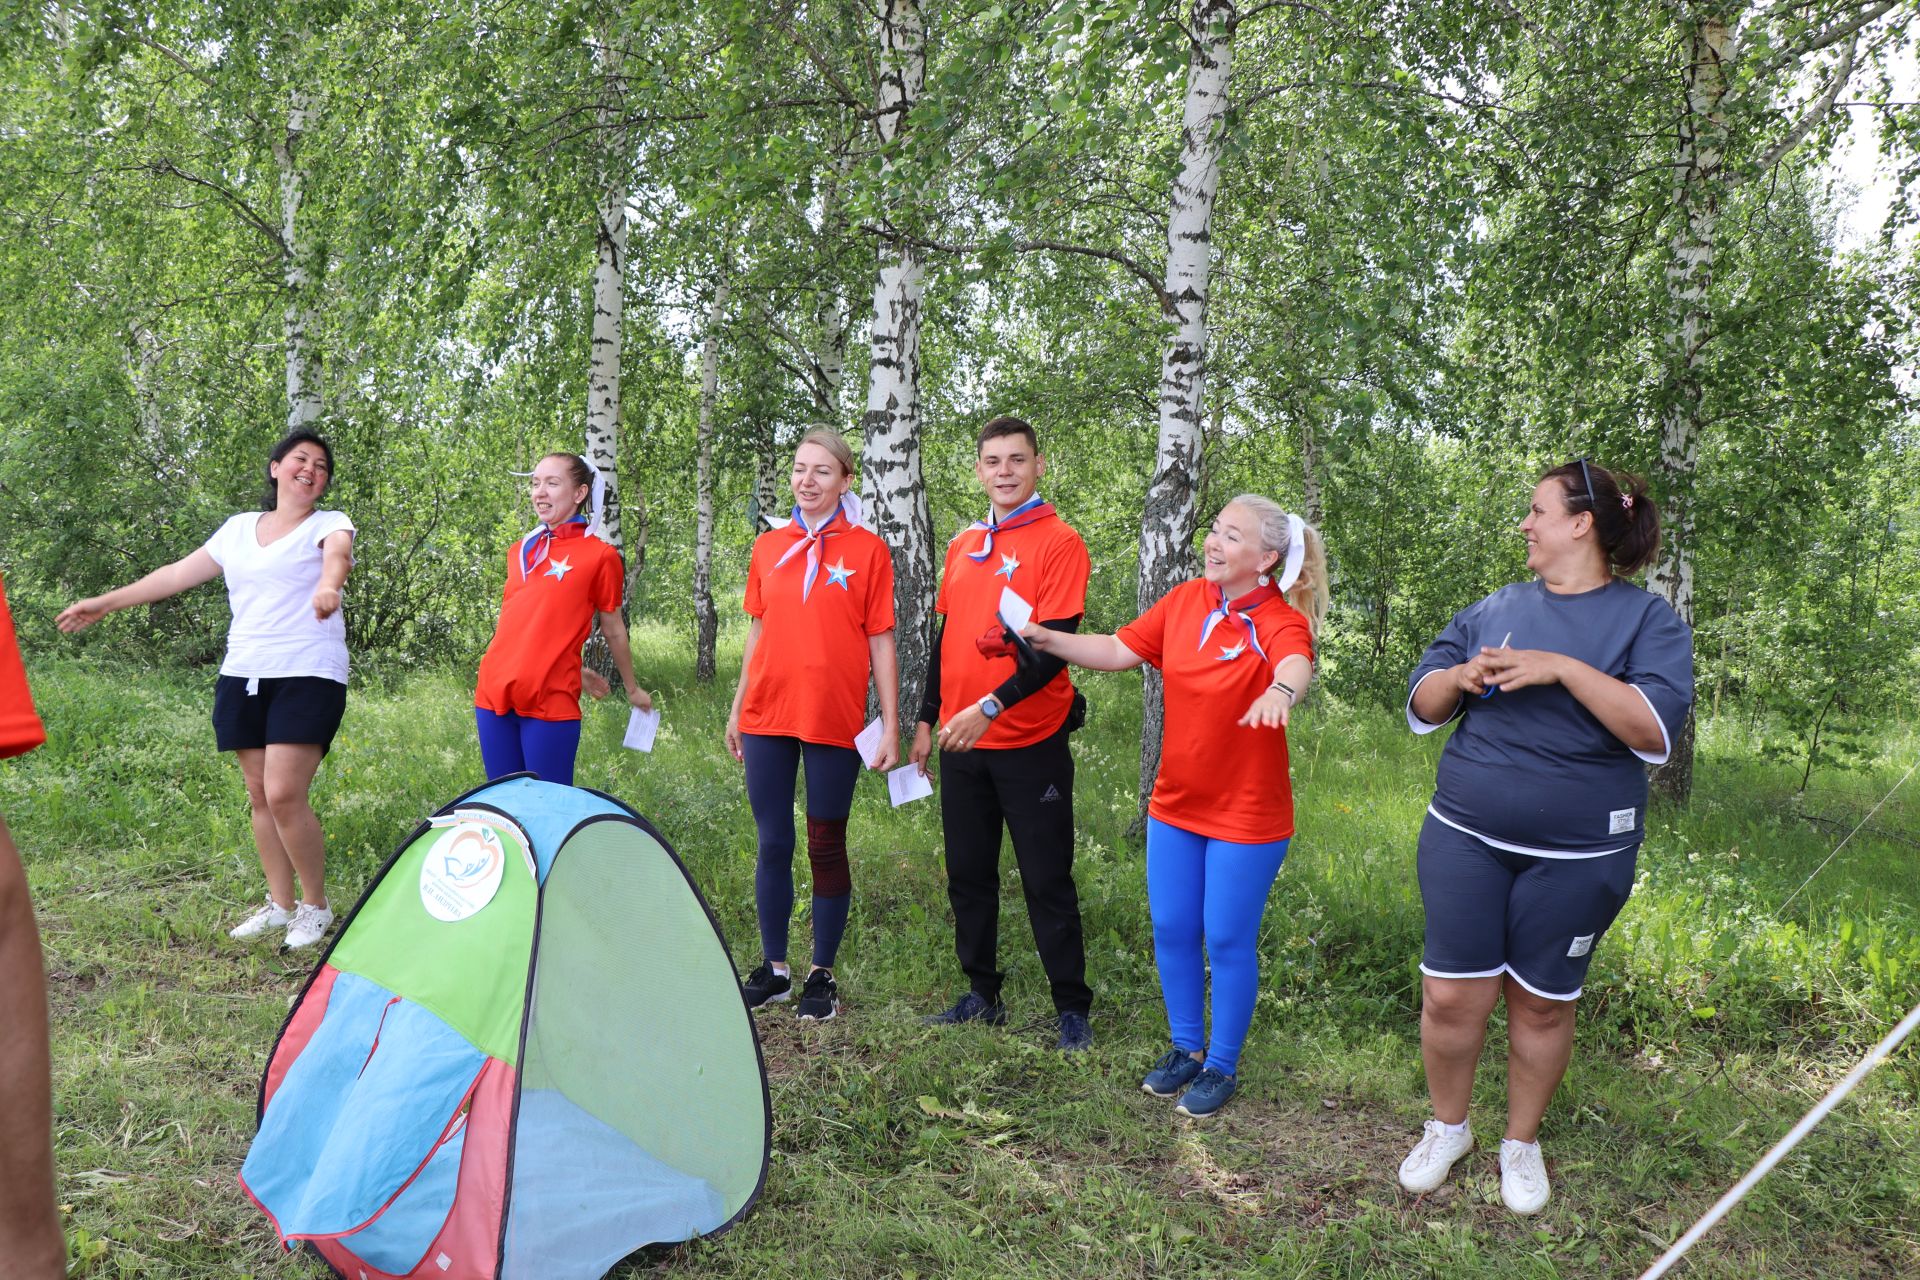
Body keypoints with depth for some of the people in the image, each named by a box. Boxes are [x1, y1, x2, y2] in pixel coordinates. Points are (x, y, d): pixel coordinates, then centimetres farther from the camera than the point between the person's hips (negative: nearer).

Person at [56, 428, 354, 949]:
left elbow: (339, 552, -23)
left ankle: (315, 907, 0)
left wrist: (328, 584, -47)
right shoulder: (238, 528, 16)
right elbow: (179, 574, 22)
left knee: (285, 794, -15)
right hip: (242, 675, 6)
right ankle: (280, 905, 18)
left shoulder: (329, 524, 0)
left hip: (307, 675, -6)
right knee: (260, 795, 7)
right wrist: (106, 602, 22)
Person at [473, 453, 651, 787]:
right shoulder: (519, 551, 13)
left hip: (551, 701, -5)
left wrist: (632, 688, 13)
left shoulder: (600, 555, -4)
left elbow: (613, 630, 6)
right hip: (493, 692, 6)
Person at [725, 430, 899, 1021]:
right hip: (768, 715, 4)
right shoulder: (768, 546, 9)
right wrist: (738, 707, 15)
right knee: (772, 845, 9)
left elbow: (880, 642, -2)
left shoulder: (867, 550, -2)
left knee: (826, 846, 5)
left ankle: (822, 975, 17)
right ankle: (773, 969, 23)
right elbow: (758, 632, 15)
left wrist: (890, 723, -6)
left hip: (834, 721, -4)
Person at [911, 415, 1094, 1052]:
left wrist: (991, 707, -25)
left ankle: (1072, 1010, 14)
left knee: (1047, 881, 1)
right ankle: (982, 995, 27)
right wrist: (927, 719, 15)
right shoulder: (963, 545, 12)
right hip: (961, 742, 6)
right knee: (968, 875, 13)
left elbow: (1055, 647, -17)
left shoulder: (1058, 542, -9)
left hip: (1030, 743, -6)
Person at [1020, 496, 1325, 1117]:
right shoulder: (1184, 601, -1)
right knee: (1171, 931, 14)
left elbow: (1296, 664, -40)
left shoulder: (1279, 621, -17)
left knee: (1228, 941, 5)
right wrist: (1048, 640, -11)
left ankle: (1222, 1065, 26)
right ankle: (1186, 1048, 34)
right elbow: (1120, 651, 2)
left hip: (1246, 815, -5)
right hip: (1175, 804, 5)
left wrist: (1280, 691, -63)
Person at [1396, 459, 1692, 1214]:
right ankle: (1447, 1129, 27)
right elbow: (1421, 706, 10)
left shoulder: (1646, 620, -4)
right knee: (1452, 996, 3)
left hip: (1576, 855, -2)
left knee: (1542, 1004, 10)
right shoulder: (1494, 610, 7)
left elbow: (1656, 732, -18)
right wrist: (1460, 676, -12)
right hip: (1465, 838, 3)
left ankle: (1521, 1143, 32)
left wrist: (1565, 669, -26)